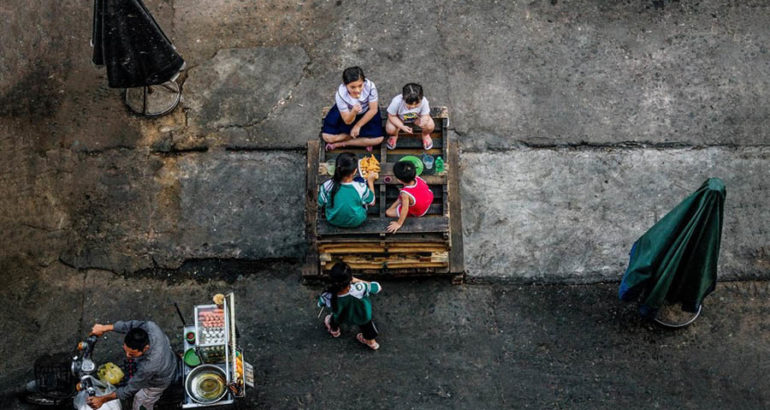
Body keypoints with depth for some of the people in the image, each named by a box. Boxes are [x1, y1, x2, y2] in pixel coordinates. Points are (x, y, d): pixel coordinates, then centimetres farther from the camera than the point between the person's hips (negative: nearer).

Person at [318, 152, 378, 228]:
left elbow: (320, 204, -8)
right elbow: (372, 202, -9)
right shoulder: (361, 187, -30)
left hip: (333, 221, 2)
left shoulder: (327, 186, -27)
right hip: (356, 222, -2)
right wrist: (370, 181, 3)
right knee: (360, 180, 9)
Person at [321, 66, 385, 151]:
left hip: (366, 114, 0)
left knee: (378, 138, -21)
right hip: (347, 113, 0)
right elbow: (348, 121, -26)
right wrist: (354, 112, -49)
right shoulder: (340, 94, -34)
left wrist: (358, 126, -15)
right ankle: (364, 141, -4)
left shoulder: (370, 86, -34)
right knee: (327, 136, -18)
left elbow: (373, 110, -18)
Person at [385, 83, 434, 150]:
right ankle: (394, 135, 15)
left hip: (417, 117, 1)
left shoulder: (424, 101, -36)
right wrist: (402, 127, -34)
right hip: (399, 118, -1)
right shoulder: (397, 102, -38)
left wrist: (424, 119, -50)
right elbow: (391, 116, -22)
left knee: (430, 126, -26)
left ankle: (425, 135, 16)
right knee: (390, 129, -28)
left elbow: (425, 115, -23)